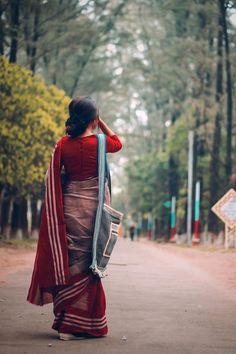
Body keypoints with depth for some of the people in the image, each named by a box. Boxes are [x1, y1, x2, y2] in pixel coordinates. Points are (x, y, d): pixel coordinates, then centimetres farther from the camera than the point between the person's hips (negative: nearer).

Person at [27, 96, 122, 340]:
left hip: (69, 205, 4)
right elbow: (117, 143, 16)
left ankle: (64, 318, 18)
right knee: (87, 264, 1)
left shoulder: (63, 144, 1)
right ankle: (77, 324, 0)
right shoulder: (99, 143, -8)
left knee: (67, 261, 12)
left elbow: (53, 179, 6)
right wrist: (101, 123, 15)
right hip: (93, 206, -4)